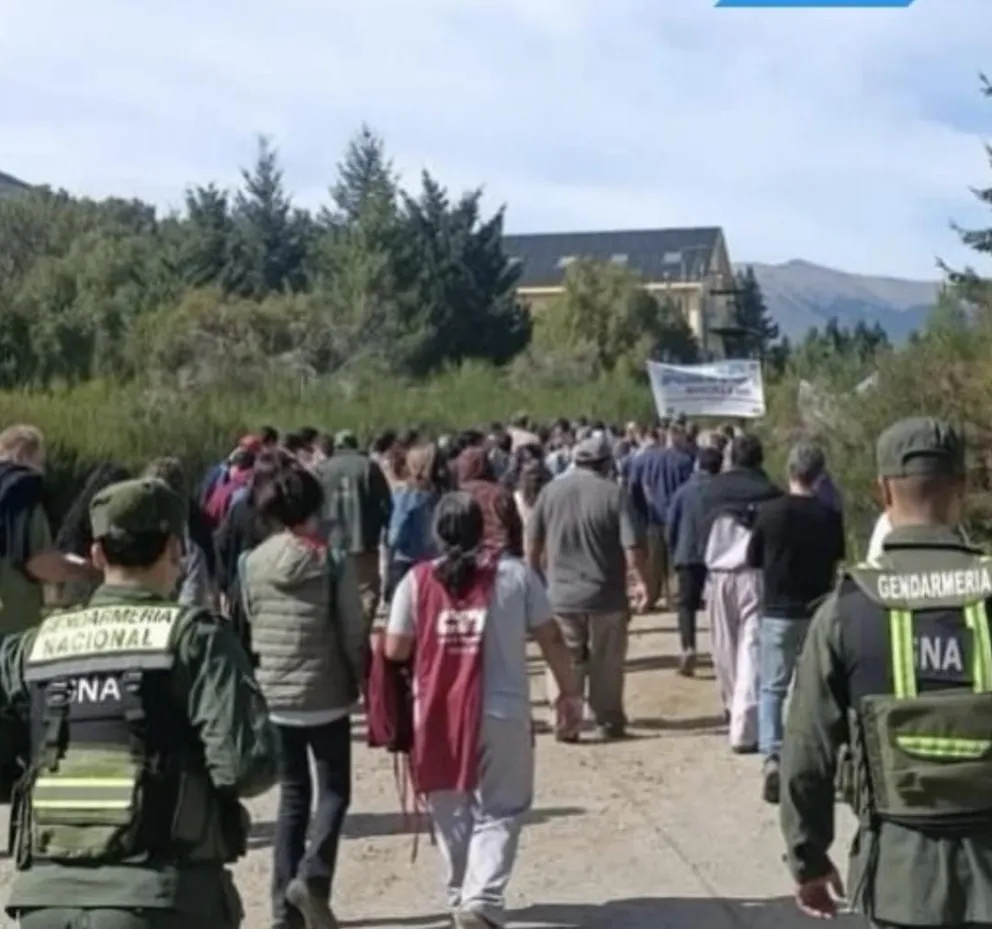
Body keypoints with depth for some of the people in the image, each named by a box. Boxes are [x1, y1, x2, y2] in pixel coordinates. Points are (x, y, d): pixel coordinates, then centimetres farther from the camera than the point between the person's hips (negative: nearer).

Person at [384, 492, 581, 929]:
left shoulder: (417, 580, -1)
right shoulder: (515, 574, -2)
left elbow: (395, 650, 1)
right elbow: (550, 637, 2)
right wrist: (568, 692, 12)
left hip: (436, 713, 2)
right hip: (501, 711, -2)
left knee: (452, 811, 18)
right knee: (499, 811, 8)